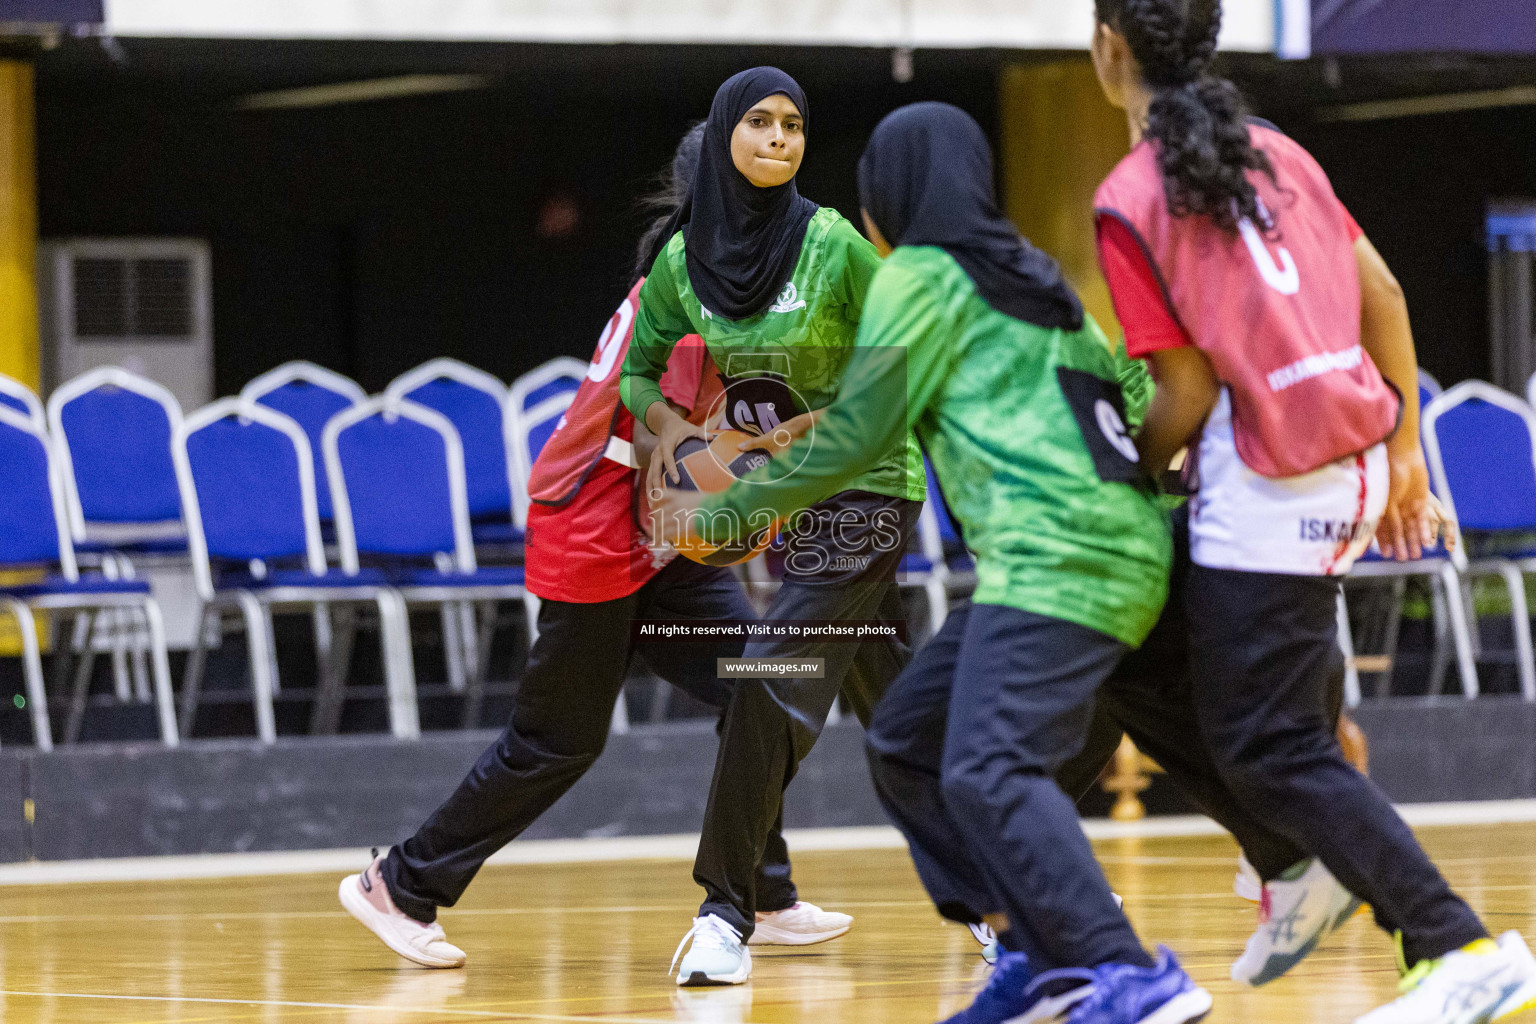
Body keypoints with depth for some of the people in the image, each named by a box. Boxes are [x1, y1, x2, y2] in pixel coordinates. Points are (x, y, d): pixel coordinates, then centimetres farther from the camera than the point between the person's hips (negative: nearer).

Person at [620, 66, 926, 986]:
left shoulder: (834, 245, -15)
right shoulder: (682, 260, -1)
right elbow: (638, 367, 11)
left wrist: (816, 426, -19)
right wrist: (667, 422, -9)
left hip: (864, 488, -6)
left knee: (774, 683, -15)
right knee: (891, 700, 12)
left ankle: (730, 911, -9)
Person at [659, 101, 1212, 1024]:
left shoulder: (923, 276, 1)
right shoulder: (1026, 275, 25)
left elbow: (855, 436, 0)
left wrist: (721, 513, 10)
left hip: (1055, 556, -9)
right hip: (1119, 552, 9)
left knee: (986, 772, -20)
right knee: (906, 742, 12)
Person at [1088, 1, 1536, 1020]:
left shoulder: (1130, 200, -9)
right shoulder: (1275, 152, 11)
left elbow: (1189, 392, -9)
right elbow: (1384, 297, 12)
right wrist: (1403, 448, 20)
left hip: (1268, 490, -8)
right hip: (1357, 466, 8)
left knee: (1269, 747, -5)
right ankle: (1304, 866, 26)